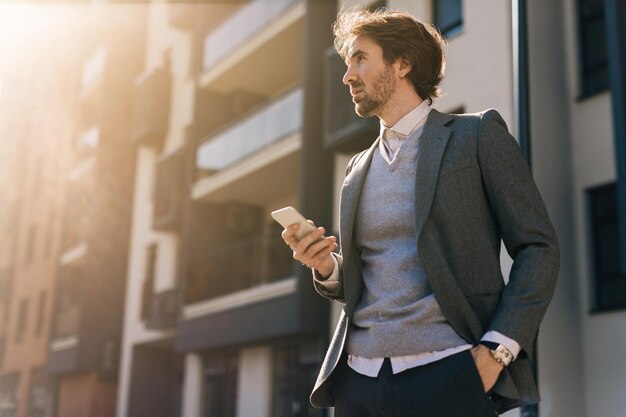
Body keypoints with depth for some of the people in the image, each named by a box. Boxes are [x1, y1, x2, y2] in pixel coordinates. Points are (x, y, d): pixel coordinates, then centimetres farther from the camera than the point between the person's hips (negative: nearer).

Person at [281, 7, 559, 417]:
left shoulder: (478, 135, 1)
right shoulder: (358, 169, 17)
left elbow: (538, 247, -4)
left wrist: (497, 350, -14)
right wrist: (327, 267, 0)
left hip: (446, 376, -5)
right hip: (360, 379, 5)